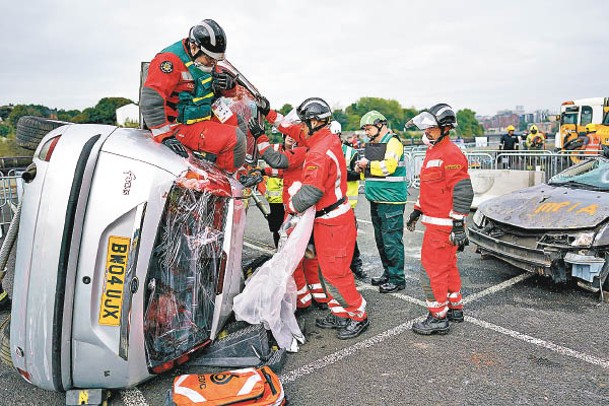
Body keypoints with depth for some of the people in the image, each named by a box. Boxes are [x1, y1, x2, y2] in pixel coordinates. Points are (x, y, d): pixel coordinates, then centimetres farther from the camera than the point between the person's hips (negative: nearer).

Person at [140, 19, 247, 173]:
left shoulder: (205, 61, 9)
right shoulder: (171, 60, -19)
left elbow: (228, 92, 18)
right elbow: (150, 101, -27)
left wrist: (229, 84, -7)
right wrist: (165, 136, -30)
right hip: (181, 128, -10)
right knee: (235, 140, -21)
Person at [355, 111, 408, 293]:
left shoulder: (393, 142, -8)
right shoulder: (372, 144, 19)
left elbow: (389, 166, -23)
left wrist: (368, 164, -14)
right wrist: (362, 168, 5)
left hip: (391, 200, -9)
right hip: (376, 200, 9)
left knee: (391, 241, -6)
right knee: (381, 240, 15)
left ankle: (397, 279, 3)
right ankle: (388, 273, 27)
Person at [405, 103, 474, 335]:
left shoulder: (450, 154, -17)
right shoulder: (433, 152, 16)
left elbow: (462, 192, -21)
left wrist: (458, 225, -21)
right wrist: (417, 210, 24)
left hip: (442, 224, -10)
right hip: (435, 221, 10)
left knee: (433, 269, -4)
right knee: (447, 266, 19)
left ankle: (438, 318, 8)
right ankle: (455, 309, 33)